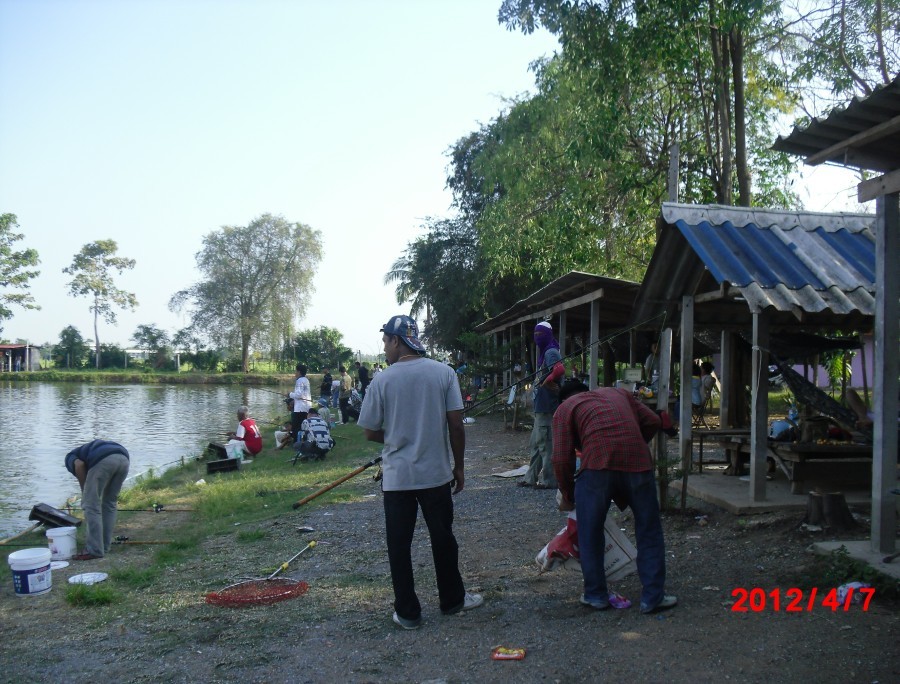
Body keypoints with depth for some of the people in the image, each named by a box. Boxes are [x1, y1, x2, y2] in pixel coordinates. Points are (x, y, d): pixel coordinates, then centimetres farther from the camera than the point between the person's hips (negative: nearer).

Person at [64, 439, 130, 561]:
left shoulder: (70, 457, 30)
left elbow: (79, 465, 1)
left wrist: (84, 493, 10)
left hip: (104, 460, -6)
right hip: (123, 458, 6)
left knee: (91, 506, 7)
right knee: (110, 504, 22)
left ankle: (94, 550, 8)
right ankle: (104, 546, 28)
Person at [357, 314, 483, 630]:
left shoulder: (382, 380, -9)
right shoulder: (444, 373, -5)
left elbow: (370, 432, -2)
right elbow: (456, 425, -6)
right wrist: (458, 467, 5)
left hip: (397, 476, -1)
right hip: (436, 473, 2)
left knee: (399, 545, 9)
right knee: (443, 538, 15)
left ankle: (407, 612, 15)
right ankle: (453, 599, 30)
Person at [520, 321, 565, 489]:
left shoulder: (550, 353, -13)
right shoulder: (544, 353, 18)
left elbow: (560, 370, -31)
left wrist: (546, 383, -19)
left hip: (548, 407, -10)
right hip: (541, 407, 10)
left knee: (547, 443, -4)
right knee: (536, 443, 15)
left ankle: (548, 480, 2)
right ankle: (532, 477, 22)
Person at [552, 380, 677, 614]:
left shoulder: (565, 408, 18)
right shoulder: (618, 392, 30)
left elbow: (562, 459, 8)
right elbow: (653, 421, 20)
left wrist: (567, 495, 20)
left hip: (597, 464, -3)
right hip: (638, 462, 3)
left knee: (590, 534, 14)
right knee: (649, 532, 14)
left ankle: (596, 595, 21)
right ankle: (653, 597, 17)